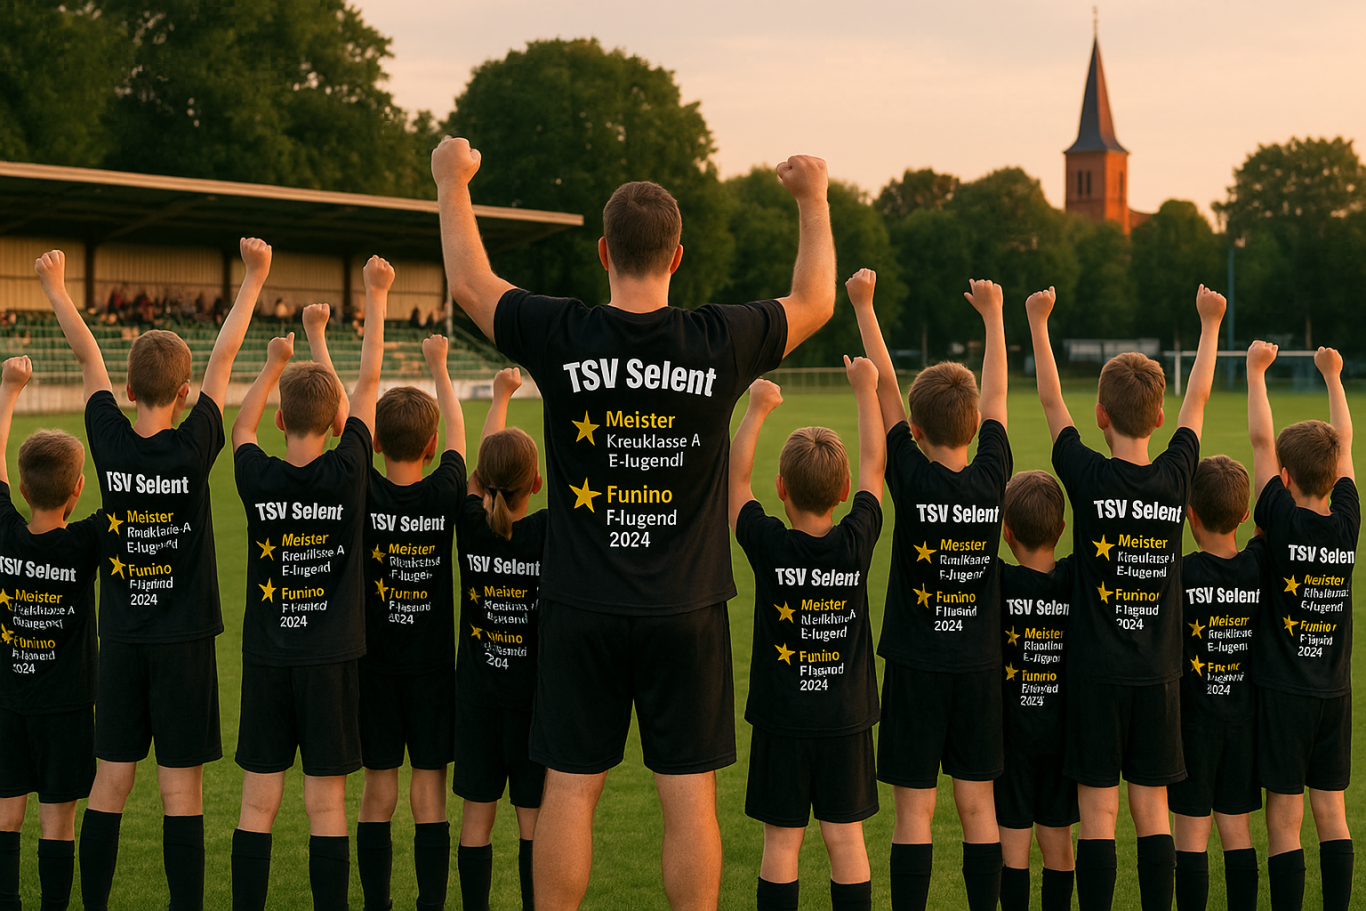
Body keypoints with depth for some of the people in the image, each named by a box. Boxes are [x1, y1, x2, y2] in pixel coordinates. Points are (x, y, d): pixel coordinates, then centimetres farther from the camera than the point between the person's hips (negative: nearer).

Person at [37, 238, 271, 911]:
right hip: (183, 640, -3)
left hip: (121, 639, 3)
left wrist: (56, 289, 23)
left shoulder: (110, 442, -5)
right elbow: (225, 356, -3)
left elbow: (87, 357, 9)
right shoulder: (193, 448, -12)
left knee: (110, 785, 7)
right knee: (181, 792, -1)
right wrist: (254, 278, 6)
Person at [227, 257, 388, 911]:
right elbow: (366, 385, 3)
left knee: (258, 803, 5)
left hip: (266, 660, 2)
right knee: (326, 803, 2)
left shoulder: (258, 479, -6)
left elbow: (241, 424, 18)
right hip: (330, 659, -2)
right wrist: (375, 297, 14)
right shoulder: (346, 474, -9)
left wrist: (275, 363, 31)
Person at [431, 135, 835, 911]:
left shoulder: (563, 337, -9)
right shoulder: (720, 343, -8)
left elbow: (470, 284, 10)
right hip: (686, 613, 0)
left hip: (583, 611, 0)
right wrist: (814, 199, 27)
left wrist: (453, 185, 26)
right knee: (690, 799, 5)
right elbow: (816, 301, 12)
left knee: (570, 792, 8)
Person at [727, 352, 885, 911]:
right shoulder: (856, 544, -8)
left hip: (782, 721, -1)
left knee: (781, 841, 5)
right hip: (846, 718, 2)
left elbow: (736, 477, 0)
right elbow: (873, 466, 5)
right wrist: (865, 390, 15)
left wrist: (757, 410, 10)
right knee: (846, 838, 7)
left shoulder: (768, 545, -13)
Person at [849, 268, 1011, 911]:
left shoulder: (914, 481, -12)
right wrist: (992, 314, 21)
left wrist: (864, 307, 1)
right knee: (977, 803, 9)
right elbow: (995, 396, 9)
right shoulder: (992, 478, -3)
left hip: (916, 665, -3)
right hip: (979, 665, 3)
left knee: (914, 808, 0)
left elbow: (884, 390, -7)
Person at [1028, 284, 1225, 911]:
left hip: (1096, 670, -3)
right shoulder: (1176, 477, -2)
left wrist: (1039, 324, 16)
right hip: (1157, 671, 3)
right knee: (1152, 808, 8)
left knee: (1098, 810, 0)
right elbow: (1197, 401, 14)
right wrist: (1210, 324, 28)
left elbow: (1051, 401, 4)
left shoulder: (1089, 477, -10)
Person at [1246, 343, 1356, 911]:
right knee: (1331, 812, 10)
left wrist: (1256, 372, 0)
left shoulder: (1283, 522, -13)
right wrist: (1333, 376, 21)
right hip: (1334, 692, 5)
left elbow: (1260, 440, -9)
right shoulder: (1347, 524, 0)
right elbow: (1344, 444, 12)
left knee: (1283, 820, -2)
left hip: (1283, 692, -5)